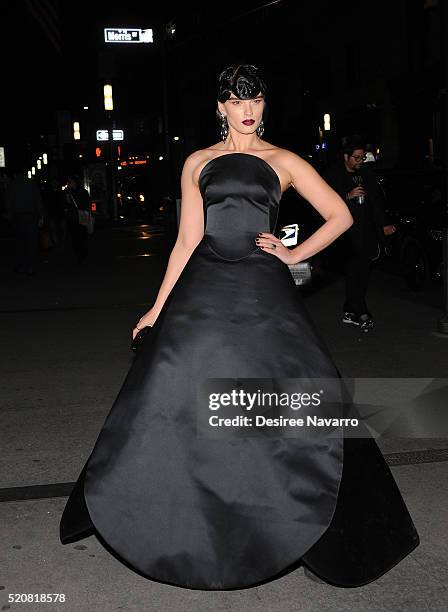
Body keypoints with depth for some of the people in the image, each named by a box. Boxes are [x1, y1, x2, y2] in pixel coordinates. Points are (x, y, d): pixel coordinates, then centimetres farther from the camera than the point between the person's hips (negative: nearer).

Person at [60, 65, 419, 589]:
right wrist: (159, 308, 6)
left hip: (263, 293, -1)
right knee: (171, 402, 0)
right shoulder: (198, 162, 11)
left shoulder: (283, 162, 8)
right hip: (204, 292, 2)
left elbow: (340, 216, 9)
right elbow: (186, 241, 9)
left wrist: (294, 255, 1)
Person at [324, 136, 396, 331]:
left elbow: (377, 199, 20)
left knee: (363, 271, 3)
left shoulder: (366, 174, 16)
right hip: (348, 232, -5)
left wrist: (384, 223, 14)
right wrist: (348, 196, -13)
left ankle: (350, 312, 11)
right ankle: (361, 313, -8)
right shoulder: (332, 175, 1)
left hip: (368, 231, 6)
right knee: (354, 271, -11)